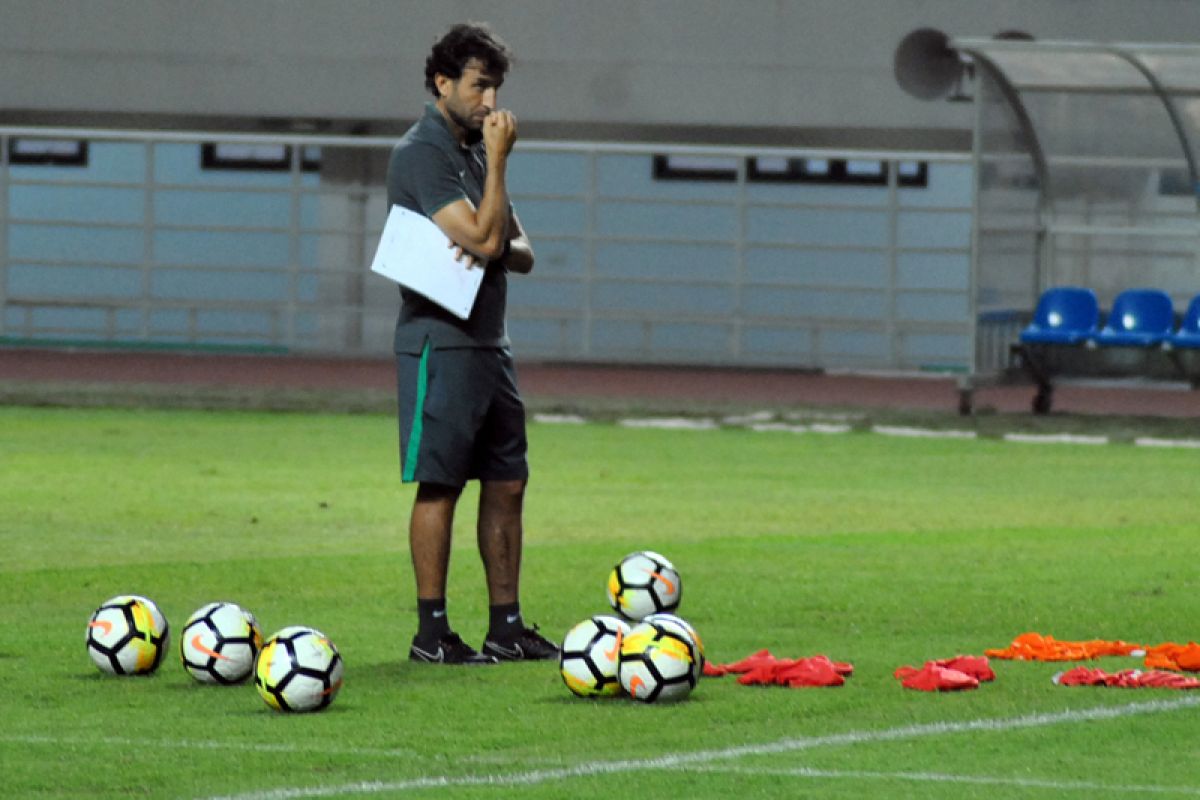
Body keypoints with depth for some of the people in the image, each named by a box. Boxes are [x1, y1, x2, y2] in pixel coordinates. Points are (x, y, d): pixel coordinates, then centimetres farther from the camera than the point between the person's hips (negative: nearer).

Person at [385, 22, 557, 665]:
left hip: (489, 343, 9)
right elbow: (482, 237, -20)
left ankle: (506, 627, 14)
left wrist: (498, 249, -9)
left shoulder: (473, 150, 17)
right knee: (439, 485, -6)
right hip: (441, 342, -9)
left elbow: (520, 252, 15)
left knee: (507, 483, 9)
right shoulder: (421, 154, -12)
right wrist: (499, 160, -12)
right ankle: (431, 632, -2)